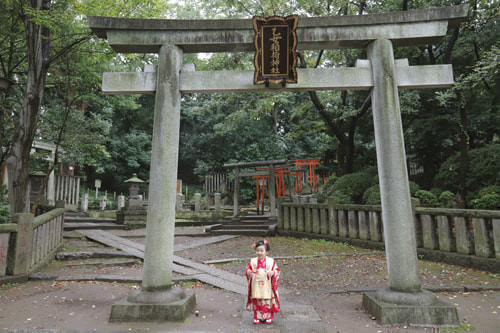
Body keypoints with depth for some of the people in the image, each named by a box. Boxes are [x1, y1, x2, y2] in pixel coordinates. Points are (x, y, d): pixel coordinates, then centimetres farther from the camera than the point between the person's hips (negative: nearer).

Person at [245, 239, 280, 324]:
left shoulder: (271, 261, -4)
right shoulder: (253, 261, 0)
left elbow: (276, 270, 0)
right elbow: (248, 268, 9)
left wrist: (272, 272, -20)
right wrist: (248, 271, -13)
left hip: (267, 287, -1)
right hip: (256, 286, 1)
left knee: (267, 301, 7)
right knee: (257, 302, 8)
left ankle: (268, 317, 23)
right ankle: (257, 317, 22)